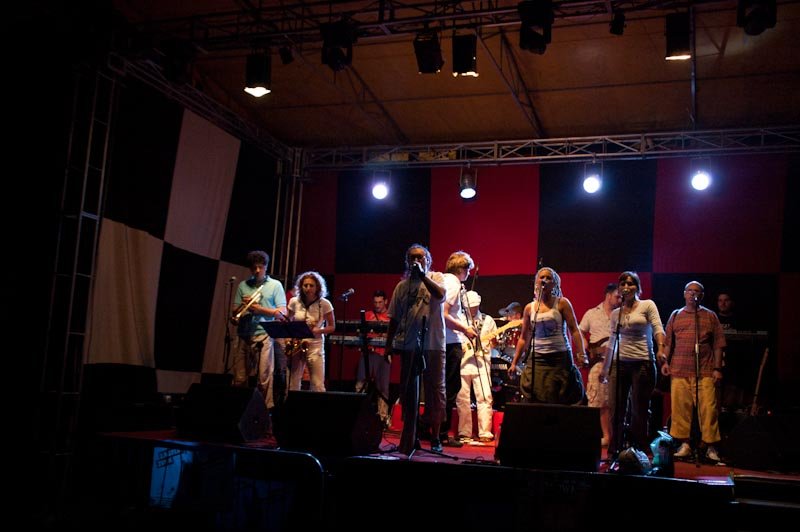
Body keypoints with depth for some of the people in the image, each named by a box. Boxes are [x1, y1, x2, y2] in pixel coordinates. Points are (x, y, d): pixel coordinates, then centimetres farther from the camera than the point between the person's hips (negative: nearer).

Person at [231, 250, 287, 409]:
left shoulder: (275, 285, 6)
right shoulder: (243, 285, 14)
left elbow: (282, 313, -1)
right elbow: (235, 313, 15)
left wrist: (259, 309, -9)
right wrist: (243, 305, -5)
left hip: (264, 336, -3)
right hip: (243, 336, 3)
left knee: (265, 377, -7)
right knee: (239, 378, 5)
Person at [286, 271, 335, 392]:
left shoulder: (324, 304, -6)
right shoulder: (294, 302, 1)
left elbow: (332, 327, 1)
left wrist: (317, 331, -18)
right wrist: (288, 338, -4)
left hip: (315, 346, -2)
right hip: (296, 344, 2)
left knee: (318, 386, -6)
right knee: (293, 384, 3)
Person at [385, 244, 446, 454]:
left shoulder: (436, 278, 4)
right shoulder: (402, 286, 12)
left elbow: (440, 294, -19)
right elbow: (394, 318, 13)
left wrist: (422, 275, -19)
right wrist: (388, 344, 10)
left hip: (432, 344, -3)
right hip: (408, 345, 3)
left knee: (435, 389, 0)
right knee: (408, 391, 7)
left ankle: (434, 436, 10)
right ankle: (409, 438, 16)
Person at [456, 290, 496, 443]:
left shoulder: (488, 320, 11)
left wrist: (495, 340, -6)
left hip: (481, 363, 0)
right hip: (462, 362, 1)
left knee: (485, 397, -8)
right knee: (462, 398, 1)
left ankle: (485, 433, -4)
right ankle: (464, 433, 9)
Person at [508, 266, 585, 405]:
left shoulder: (562, 303, 1)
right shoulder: (529, 308, 10)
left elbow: (574, 330, -5)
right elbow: (524, 338, 14)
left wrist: (581, 354, -18)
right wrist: (514, 363, 11)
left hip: (560, 358, -3)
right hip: (537, 360, 3)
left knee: (560, 402, -1)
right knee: (536, 402, -3)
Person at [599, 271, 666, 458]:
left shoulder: (647, 305, 3)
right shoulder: (616, 313, 15)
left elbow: (658, 329, -9)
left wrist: (661, 348, -28)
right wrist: (605, 368, 18)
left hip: (642, 363, -4)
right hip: (619, 364, 4)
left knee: (639, 411, 1)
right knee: (616, 410, 3)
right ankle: (614, 452, 12)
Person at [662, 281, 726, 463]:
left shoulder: (710, 316, 10)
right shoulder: (675, 316, 15)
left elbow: (718, 344, 7)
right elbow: (668, 342, 16)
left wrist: (717, 368, 1)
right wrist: (665, 361, 4)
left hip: (705, 372, -2)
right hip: (679, 372, 2)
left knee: (708, 408, -7)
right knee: (681, 408, 1)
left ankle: (710, 447, 0)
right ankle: (684, 444, 10)